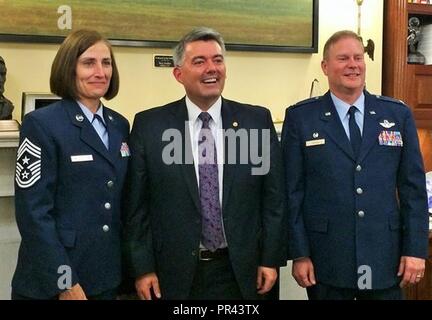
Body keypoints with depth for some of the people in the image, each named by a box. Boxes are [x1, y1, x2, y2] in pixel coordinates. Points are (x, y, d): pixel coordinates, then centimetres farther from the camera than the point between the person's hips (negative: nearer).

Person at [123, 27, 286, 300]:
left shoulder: (257, 120, 0)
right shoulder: (149, 125, -3)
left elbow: (273, 195, 3)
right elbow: (136, 205, -2)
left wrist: (271, 258, 0)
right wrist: (143, 268, -4)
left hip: (240, 272, 1)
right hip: (174, 274, -1)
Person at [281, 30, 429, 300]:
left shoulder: (399, 115, 4)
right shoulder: (300, 117, -1)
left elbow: (413, 187, 5)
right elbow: (292, 191, -2)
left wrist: (415, 249, 0)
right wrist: (299, 254, -6)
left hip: (385, 258, 2)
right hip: (325, 261, -2)